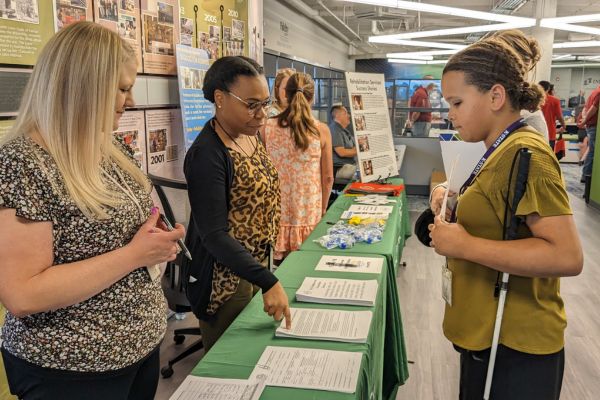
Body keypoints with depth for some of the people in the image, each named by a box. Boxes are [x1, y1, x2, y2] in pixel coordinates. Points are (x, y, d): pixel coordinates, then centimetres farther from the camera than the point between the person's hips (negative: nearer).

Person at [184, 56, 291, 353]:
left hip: (258, 262, 8)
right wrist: (269, 283, -32)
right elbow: (214, 235, -26)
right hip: (226, 279, -8)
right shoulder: (207, 154, -23)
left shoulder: (251, 135, 3)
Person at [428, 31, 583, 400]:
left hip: (514, 349, -9)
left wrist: (463, 245, -25)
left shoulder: (524, 153, -20)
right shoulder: (503, 150, 8)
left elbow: (567, 256, -27)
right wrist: (457, 217, 5)